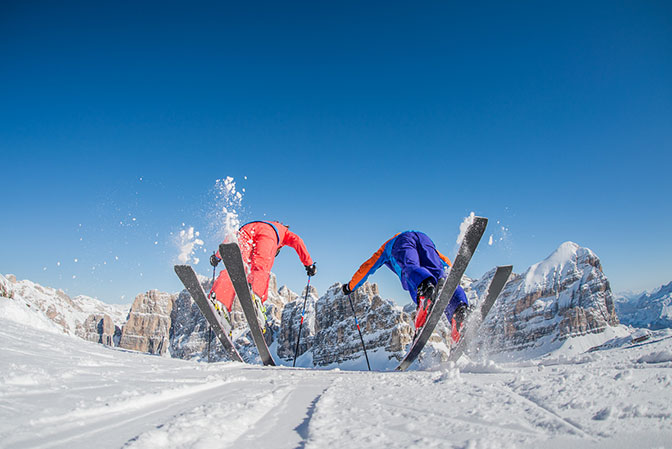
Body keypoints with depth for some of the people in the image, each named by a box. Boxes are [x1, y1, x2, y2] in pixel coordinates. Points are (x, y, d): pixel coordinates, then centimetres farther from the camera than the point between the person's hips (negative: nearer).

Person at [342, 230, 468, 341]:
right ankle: (459, 305, -48)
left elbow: (366, 267, 45)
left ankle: (425, 287, -66)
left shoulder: (386, 248, 45)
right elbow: (444, 260, 36)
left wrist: (350, 287, 55)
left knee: (411, 268, -29)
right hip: (424, 238, 2)